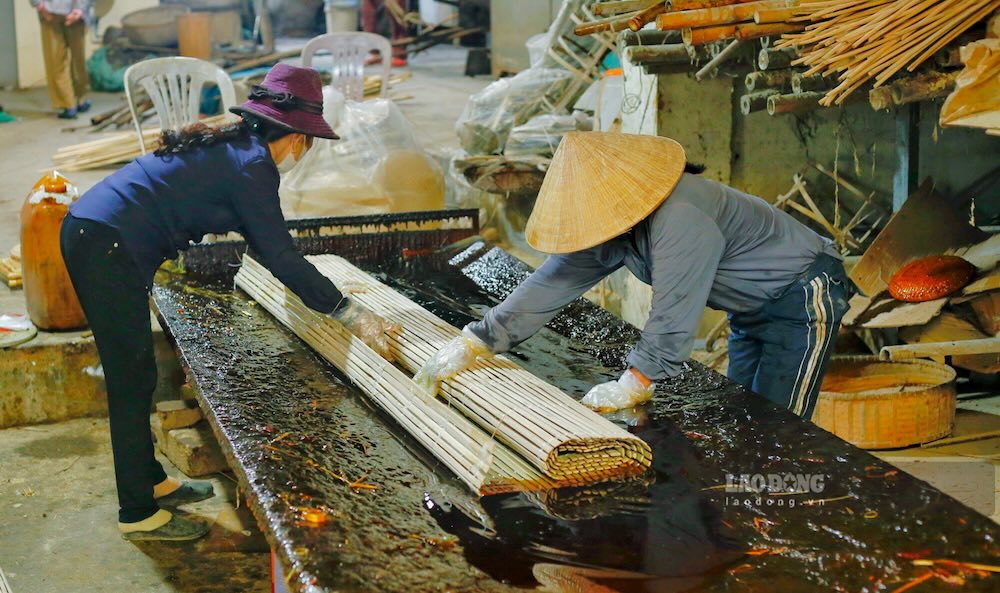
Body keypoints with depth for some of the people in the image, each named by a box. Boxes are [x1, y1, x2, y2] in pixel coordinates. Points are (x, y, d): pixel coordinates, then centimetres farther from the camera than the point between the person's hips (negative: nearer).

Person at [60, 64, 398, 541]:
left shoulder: (230, 145, 18)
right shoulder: (253, 165, -11)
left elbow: (263, 240, 29)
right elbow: (280, 256, -11)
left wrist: (318, 287, 38)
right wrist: (347, 312, -5)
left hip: (86, 231, 10)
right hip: (107, 248, -10)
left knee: (134, 376, 19)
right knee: (133, 381, -1)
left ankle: (150, 481, 32)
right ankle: (138, 514, 10)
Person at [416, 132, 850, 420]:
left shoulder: (680, 220, -37)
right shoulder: (613, 223, -7)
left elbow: (673, 315, -36)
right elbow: (551, 284, -7)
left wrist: (633, 386, -27)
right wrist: (470, 344, -10)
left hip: (805, 298, -9)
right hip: (755, 308, 9)